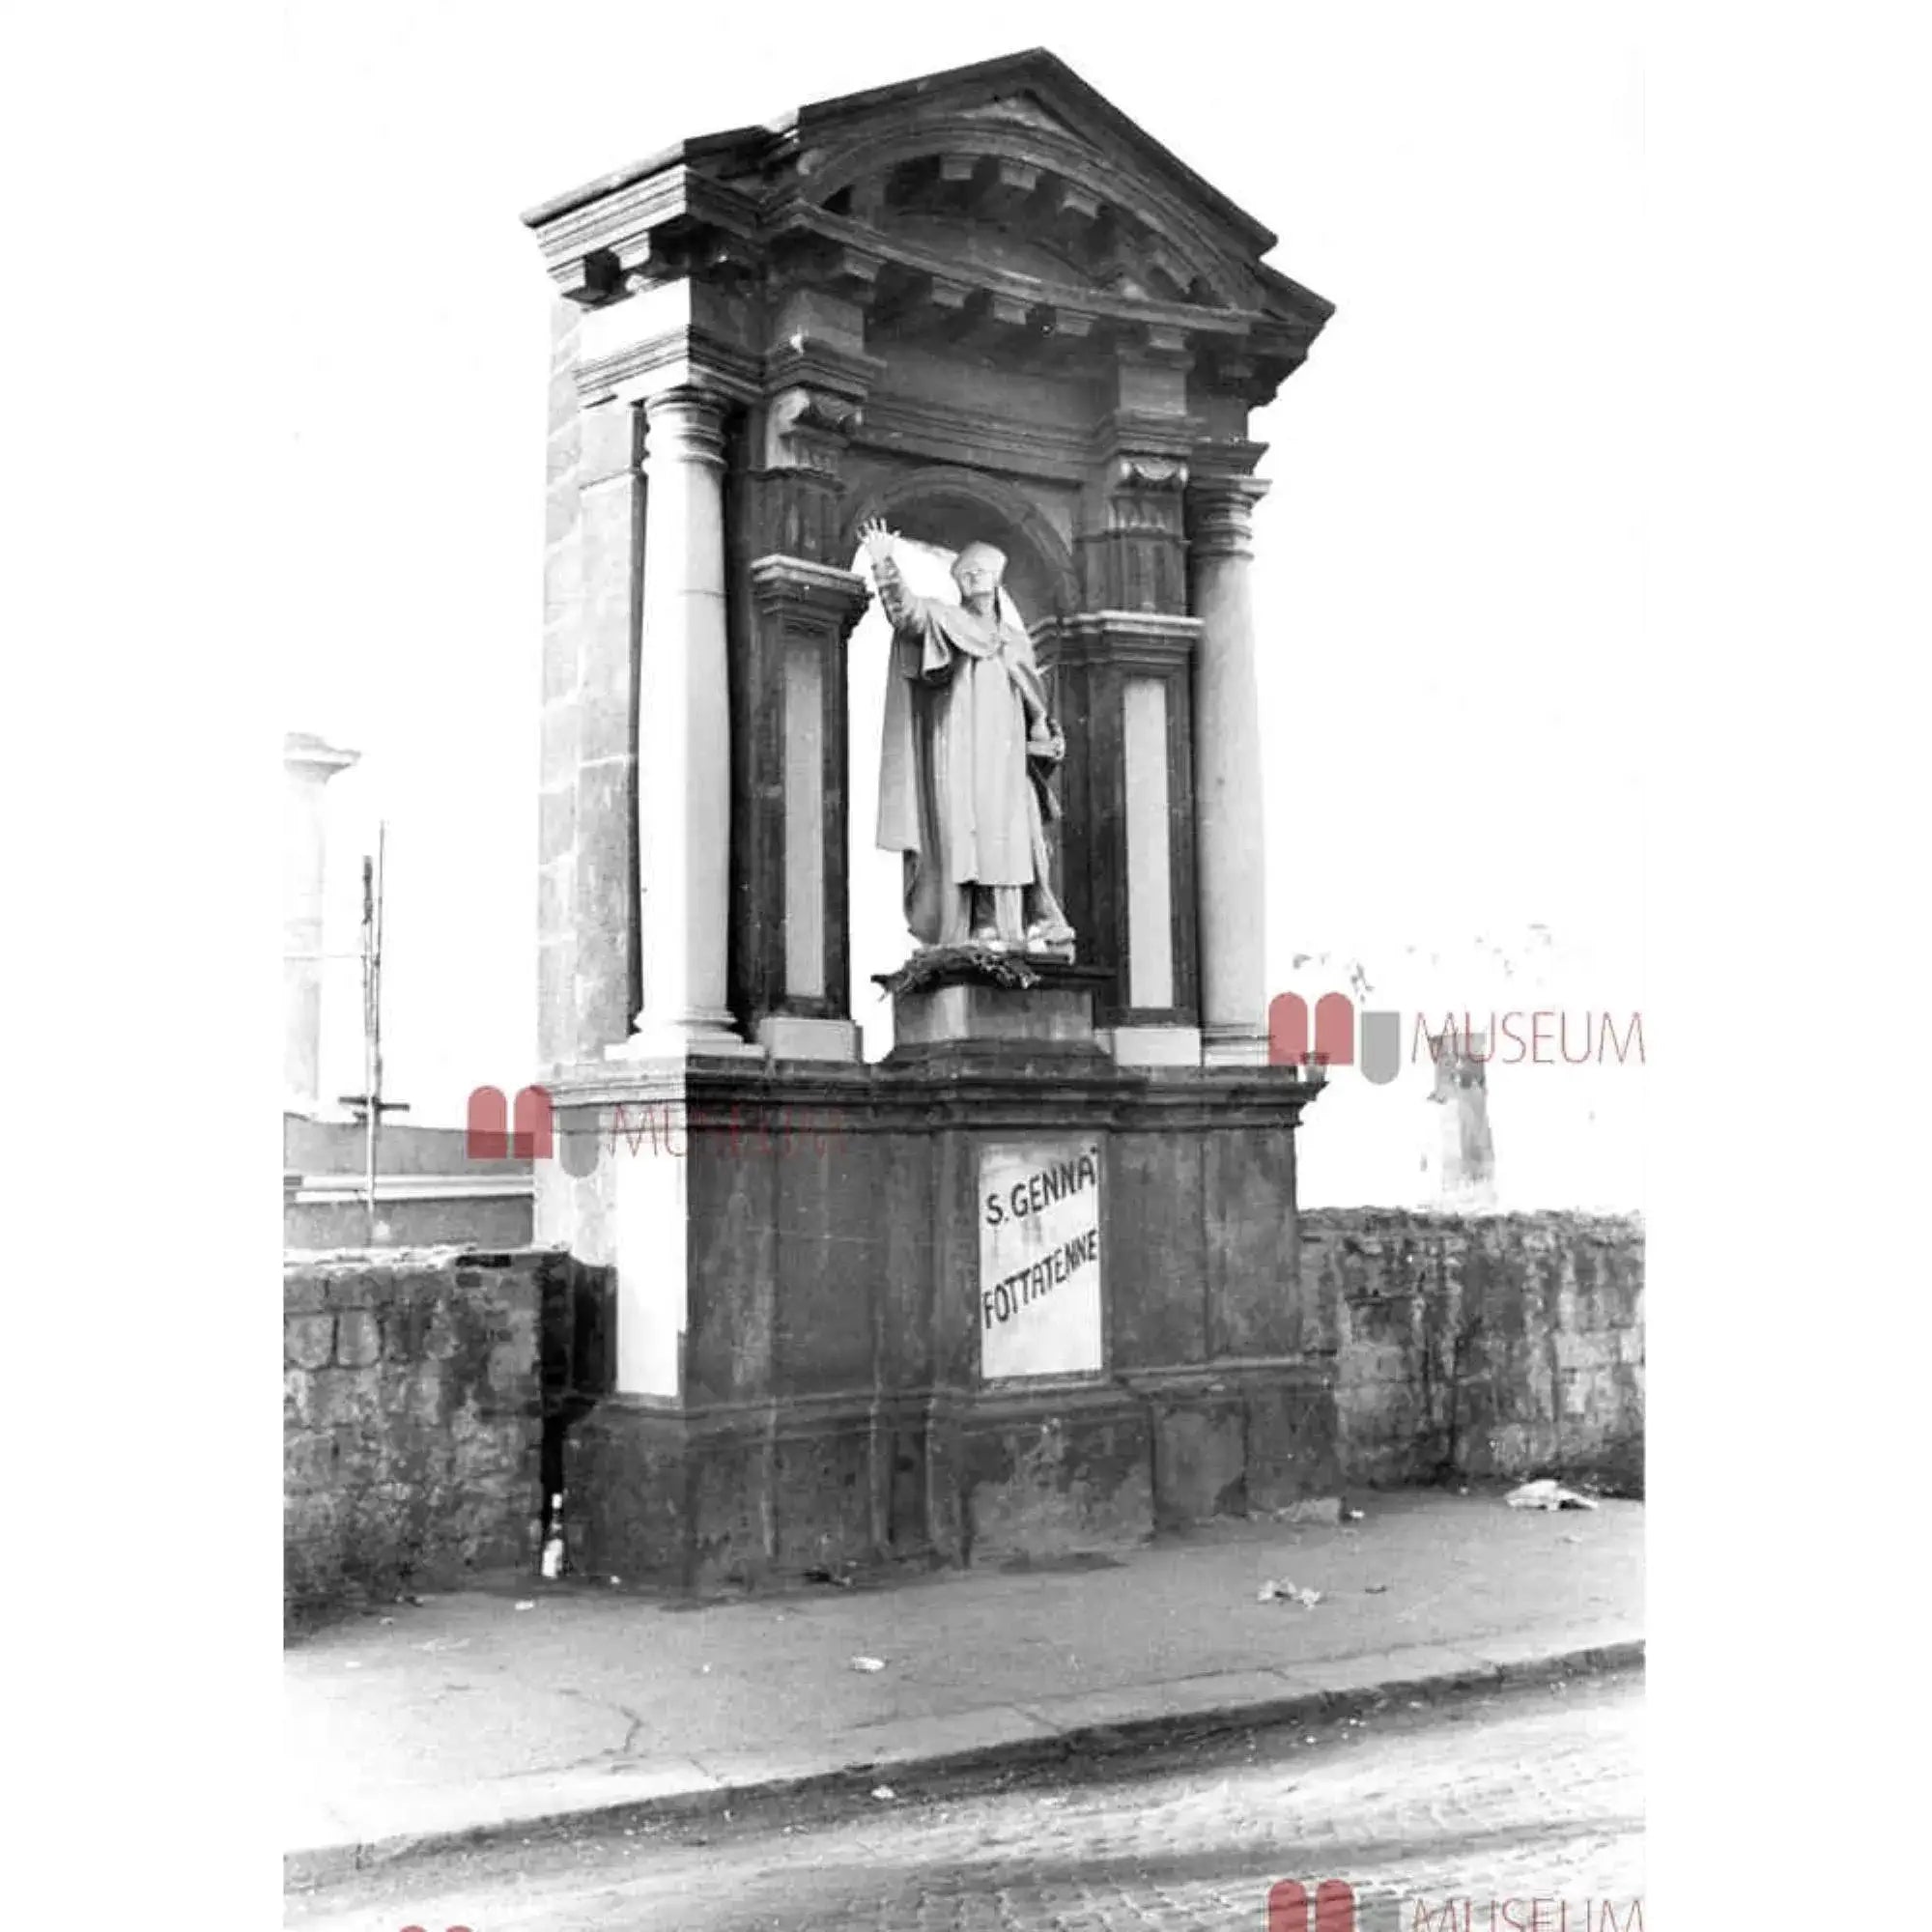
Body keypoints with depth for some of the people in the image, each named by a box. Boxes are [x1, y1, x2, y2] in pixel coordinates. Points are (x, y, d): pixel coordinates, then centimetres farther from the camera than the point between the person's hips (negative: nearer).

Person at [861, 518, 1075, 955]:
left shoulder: (1017, 640, 23)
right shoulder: (943, 620, 10)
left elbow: (1034, 706, 26)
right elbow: (907, 611, -10)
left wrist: (1047, 737, 10)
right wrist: (884, 566, -25)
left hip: (1006, 752, 4)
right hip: (958, 749, -4)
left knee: (1012, 837, -3)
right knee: (964, 832, -14)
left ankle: (1031, 928, -3)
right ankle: (979, 928, -19)